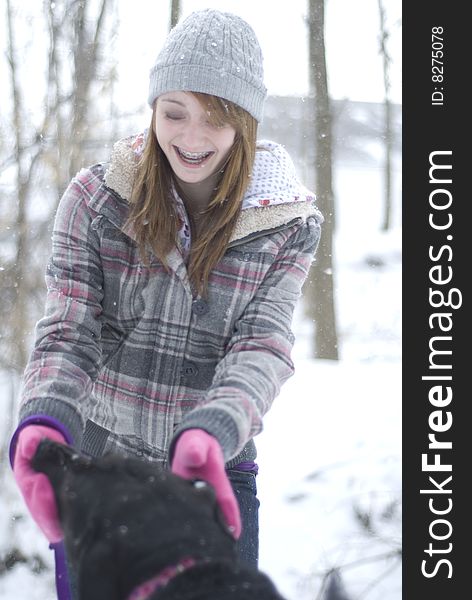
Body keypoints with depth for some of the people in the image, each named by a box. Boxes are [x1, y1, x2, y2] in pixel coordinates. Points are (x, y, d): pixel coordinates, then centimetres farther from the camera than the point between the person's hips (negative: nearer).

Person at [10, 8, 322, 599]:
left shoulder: (288, 222, -5)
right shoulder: (95, 197, -6)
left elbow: (261, 346, -15)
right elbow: (66, 336, -10)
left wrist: (210, 434, -36)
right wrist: (42, 423, -32)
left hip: (217, 469, 0)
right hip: (97, 460, 0)